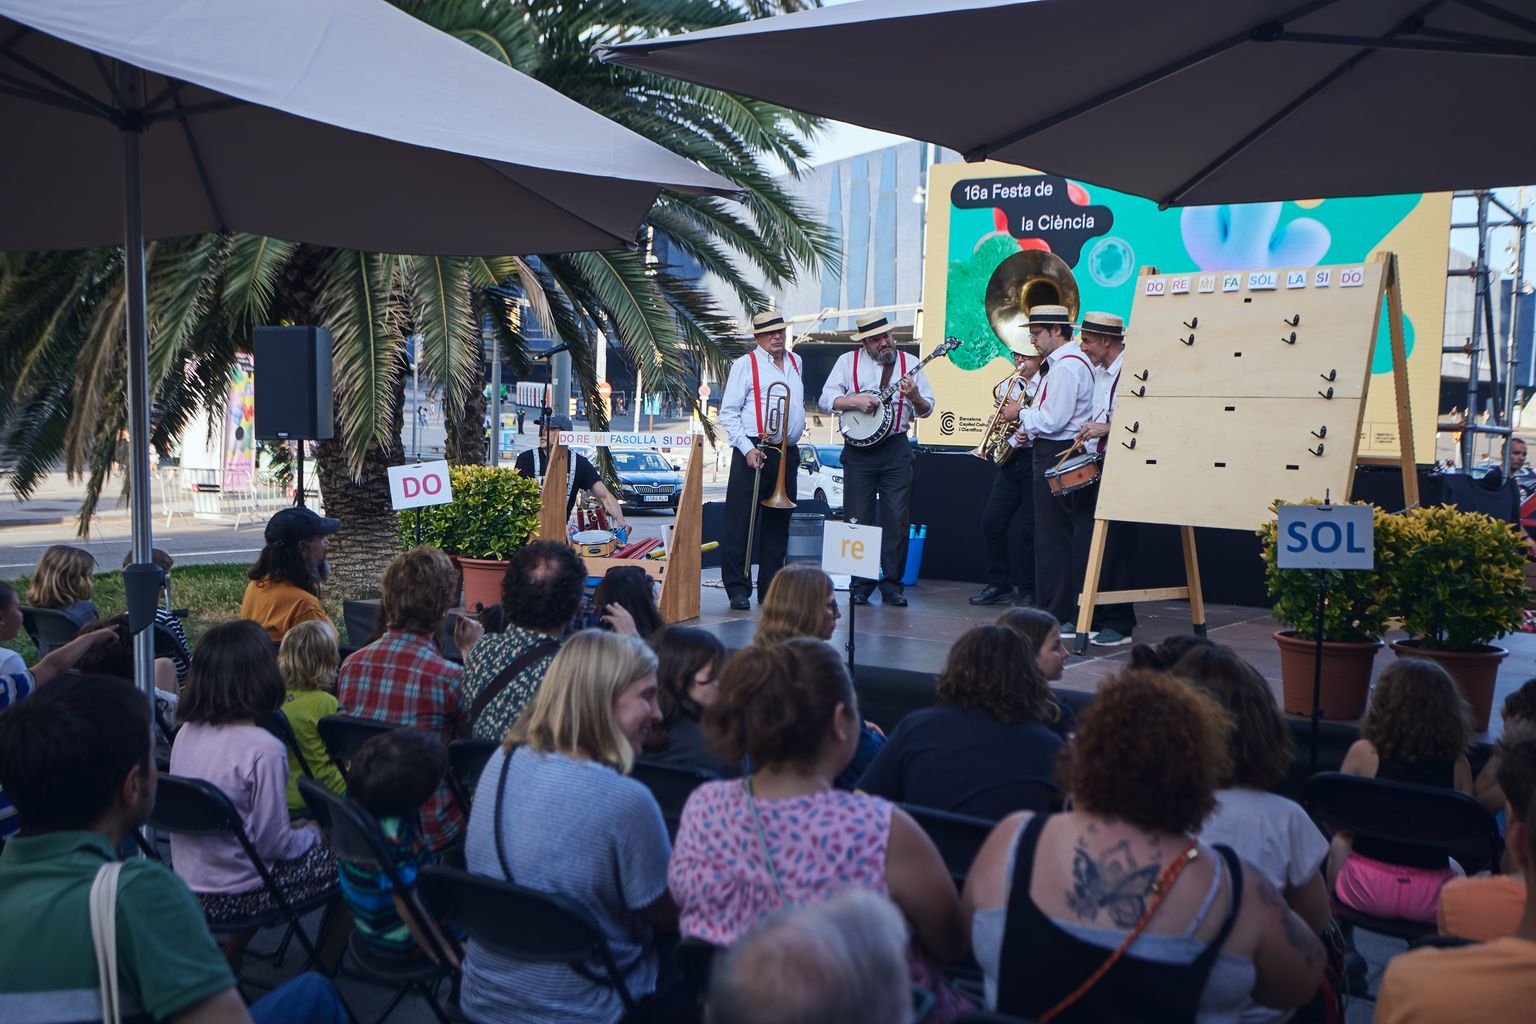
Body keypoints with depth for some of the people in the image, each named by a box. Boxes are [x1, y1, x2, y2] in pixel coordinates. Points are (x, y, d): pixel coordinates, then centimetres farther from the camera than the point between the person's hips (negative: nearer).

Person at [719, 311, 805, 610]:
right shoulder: (745, 364, -2)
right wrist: (747, 448, -15)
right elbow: (727, 413, -6)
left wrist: (792, 442, 16)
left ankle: (770, 590, 14)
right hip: (753, 451, -6)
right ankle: (738, 590, 0)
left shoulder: (795, 362, 17)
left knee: (778, 524, 8)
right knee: (741, 522, -5)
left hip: (787, 453, 6)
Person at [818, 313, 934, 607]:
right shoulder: (848, 361, 7)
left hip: (897, 449, 0)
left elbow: (927, 409, 7)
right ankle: (861, 585, 11)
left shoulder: (908, 363, 8)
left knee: (897, 520, -2)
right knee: (858, 519, 2)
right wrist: (855, 400, -15)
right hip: (859, 450, 0)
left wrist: (915, 397, -14)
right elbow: (826, 399, 0)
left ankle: (891, 585, 6)